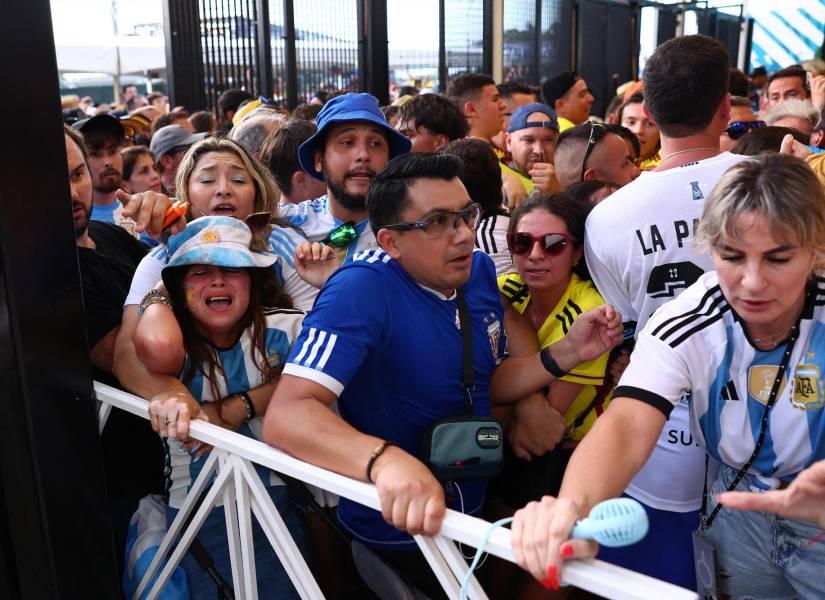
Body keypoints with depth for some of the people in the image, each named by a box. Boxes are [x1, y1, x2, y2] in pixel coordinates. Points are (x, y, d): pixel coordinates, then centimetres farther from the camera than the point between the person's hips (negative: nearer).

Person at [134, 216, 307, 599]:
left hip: (278, 496, 1)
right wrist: (160, 295, -12)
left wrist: (235, 409, -25)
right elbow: (157, 346, -33)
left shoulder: (283, 329, -3)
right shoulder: (177, 344, -9)